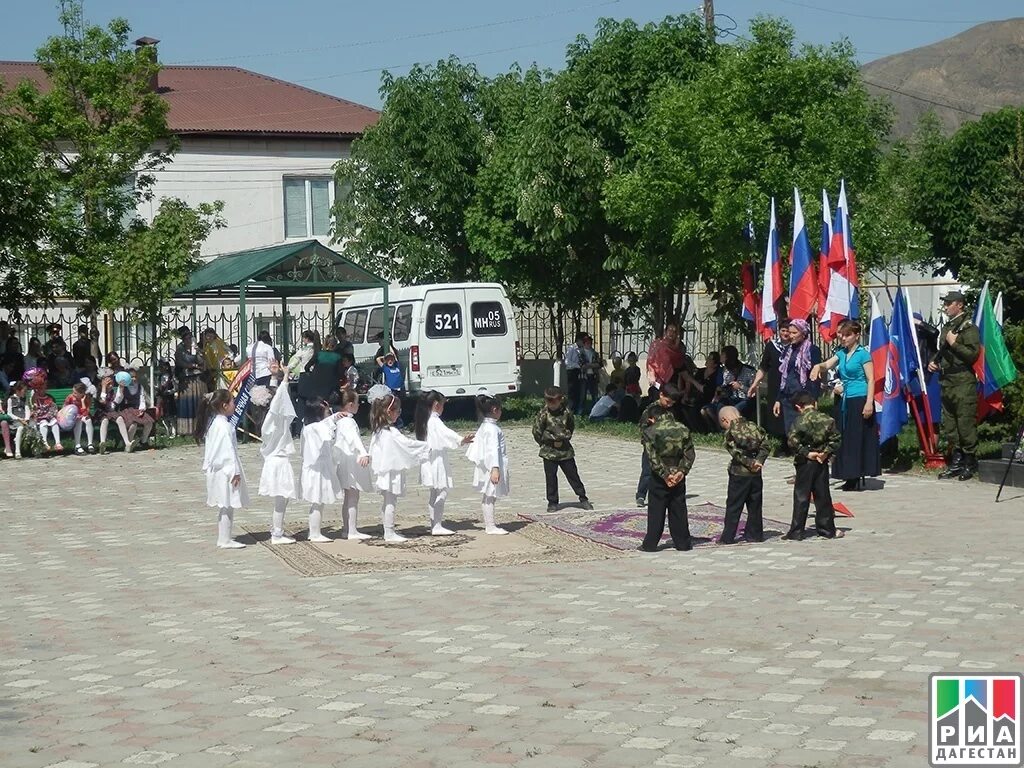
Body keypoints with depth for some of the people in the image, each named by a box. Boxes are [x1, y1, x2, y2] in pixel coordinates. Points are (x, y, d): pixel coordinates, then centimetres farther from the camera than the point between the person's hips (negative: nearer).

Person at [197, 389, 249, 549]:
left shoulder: (212, 422, 11)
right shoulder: (224, 425, -18)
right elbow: (228, 450, -21)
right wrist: (235, 471, -19)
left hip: (216, 470, 10)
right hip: (225, 471, -10)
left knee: (224, 507, 14)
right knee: (227, 506, -4)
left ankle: (223, 539, 18)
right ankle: (225, 541, -2)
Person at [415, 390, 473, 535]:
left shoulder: (425, 420, 14)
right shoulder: (434, 421, -15)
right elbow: (446, 433, -31)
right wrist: (461, 439, -43)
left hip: (430, 462, 10)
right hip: (436, 462, -10)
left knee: (434, 494, 15)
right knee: (442, 493, -9)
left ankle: (435, 524, 21)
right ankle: (437, 527, -11)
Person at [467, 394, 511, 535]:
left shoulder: (483, 426, 12)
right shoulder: (492, 428, -18)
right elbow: (493, 449, -24)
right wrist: (495, 469, -29)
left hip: (486, 466, 10)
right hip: (492, 466, -10)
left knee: (486, 496, 16)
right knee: (490, 496, -7)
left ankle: (489, 523, 25)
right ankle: (491, 527, -5)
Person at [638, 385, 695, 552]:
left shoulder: (650, 432, -11)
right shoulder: (683, 429, -1)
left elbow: (653, 457, -15)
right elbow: (689, 454, -3)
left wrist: (664, 474, -12)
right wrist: (681, 471, -5)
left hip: (659, 477, -3)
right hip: (678, 476, 3)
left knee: (656, 510, 5)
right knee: (678, 509, 11)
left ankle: (650, 544, 7)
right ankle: (682, 543, 15)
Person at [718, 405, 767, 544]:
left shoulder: (731, 432, -10)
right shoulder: (753, 426, 6)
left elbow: (737, 452, -17)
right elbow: (764, 444, 1)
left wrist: (751, 463, -10)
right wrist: (758, 461, -6)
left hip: (739, 474, -5)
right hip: (756, 474, 5)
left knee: (733, 506, 2)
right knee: (755, 505, 13)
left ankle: (728, 537, 4)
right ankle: (755, 534, 17)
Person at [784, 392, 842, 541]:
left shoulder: (799, 421, -11)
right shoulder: (827, 419, 0)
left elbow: (793, 442, -20)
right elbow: (835, 438, -2)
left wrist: (806, 453, -12)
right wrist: (826, 452, -5)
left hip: (805, 462, -3)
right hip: (822, 462, 3)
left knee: (801, 497, 1)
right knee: (822, 496, 13)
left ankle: (796, 532, 3)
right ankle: (827, 530, 19)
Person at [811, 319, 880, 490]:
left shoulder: (863, 354, -7)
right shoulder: (841, 354, 14)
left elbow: (871, 380, -10)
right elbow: (827, 365, 4)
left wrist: (869, 402, -18)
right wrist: (818, 366, -20)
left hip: (860, 400, -8)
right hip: (845, 401, 8)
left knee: (859, 438, -6)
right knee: (846, 439, 7)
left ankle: (857, 476, -5)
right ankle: (851, 476, 11)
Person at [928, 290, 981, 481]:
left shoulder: (968, 327, -7)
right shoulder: (946, 327, 18)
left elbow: (973, 354, -16)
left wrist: (954, 343, -16)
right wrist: (933, 362, 13)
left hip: (963, 381, -9)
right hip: (947, 381, 9)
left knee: (966, 423, -5)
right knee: (949, 424, 10)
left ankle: (970, 463, 3)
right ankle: (957, 462, 18)